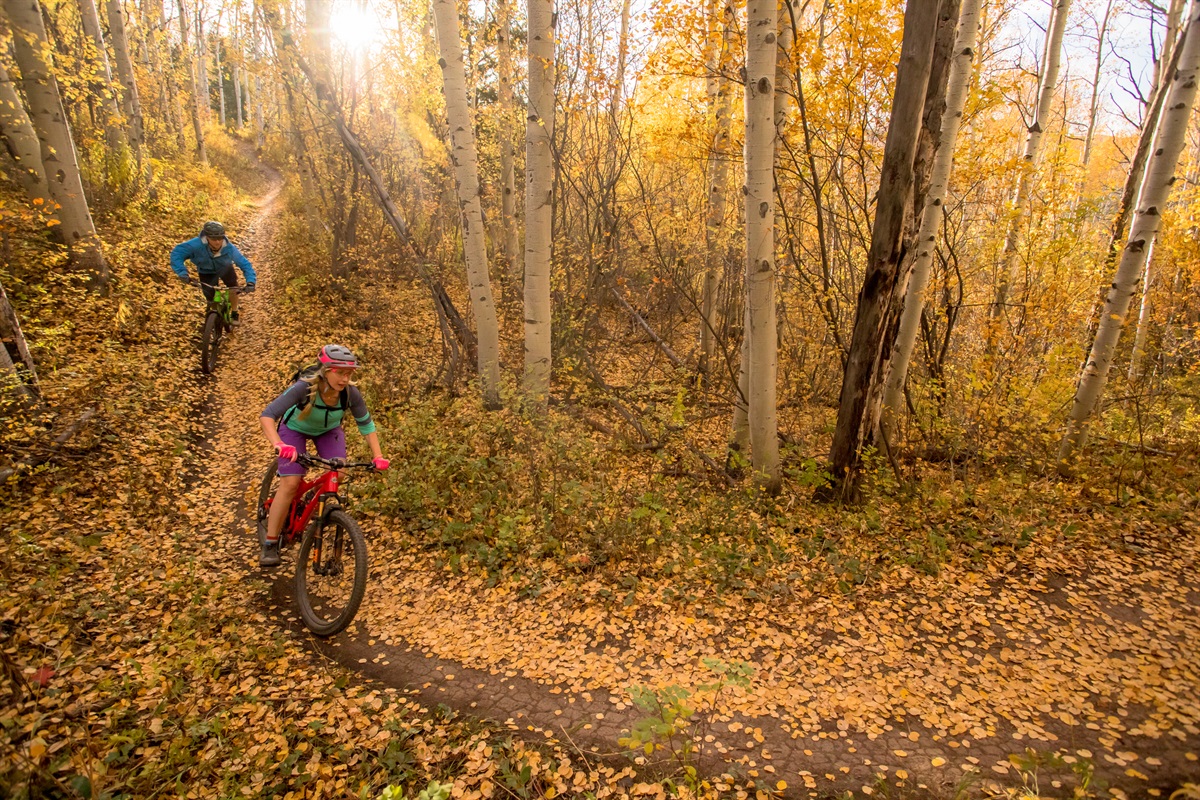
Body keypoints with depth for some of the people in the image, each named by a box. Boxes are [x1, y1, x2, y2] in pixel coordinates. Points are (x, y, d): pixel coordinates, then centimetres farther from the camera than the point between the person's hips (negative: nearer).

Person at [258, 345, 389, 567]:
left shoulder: (351, 393, -29)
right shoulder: (304, 388, -38)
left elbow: (366, 425, -17)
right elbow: (267, 416, -42)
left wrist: (378, 456, -28)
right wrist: (278, 444, -59)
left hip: (328, 431, 3)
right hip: (295, 429, -3)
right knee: (290, 483, -15)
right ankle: (270, 544, -2)